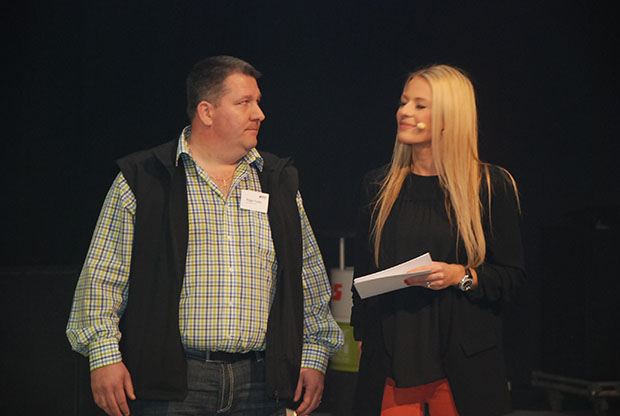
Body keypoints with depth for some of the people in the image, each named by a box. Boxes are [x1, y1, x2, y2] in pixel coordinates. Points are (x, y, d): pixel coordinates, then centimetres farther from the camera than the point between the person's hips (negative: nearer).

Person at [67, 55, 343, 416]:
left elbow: (310, 278, 16)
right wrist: (104, 356, -9)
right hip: (171, 383, -3)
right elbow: (103, 278, -1)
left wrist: (314, 356, 10)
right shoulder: (143, 180, 1)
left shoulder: (280, 182, 13)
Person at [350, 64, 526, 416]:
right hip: (390, 357, 3)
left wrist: (462, 276, -15)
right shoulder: (378, 185, 10)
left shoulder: (492, 186, 0)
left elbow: (513, 276, 1)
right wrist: (363, 335, 11)